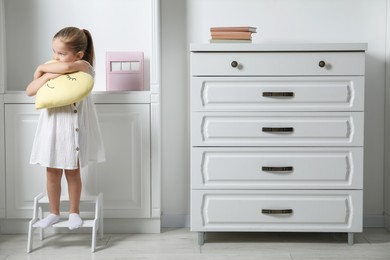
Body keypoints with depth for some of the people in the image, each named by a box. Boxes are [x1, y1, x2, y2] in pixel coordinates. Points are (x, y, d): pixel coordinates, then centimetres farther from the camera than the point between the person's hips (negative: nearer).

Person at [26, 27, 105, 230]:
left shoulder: (83, 66, -10)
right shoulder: (51, 70, 1)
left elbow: (67, 67, -31)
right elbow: (29, 91, -3)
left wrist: (42, 67, -15)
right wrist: (46, 76, -18)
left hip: (73, 127, -3)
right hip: (52, 127, 3)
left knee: (73, 172, 9)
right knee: (52, 173, 9)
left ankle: (74, 212, 25)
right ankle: (54, 213, 24)